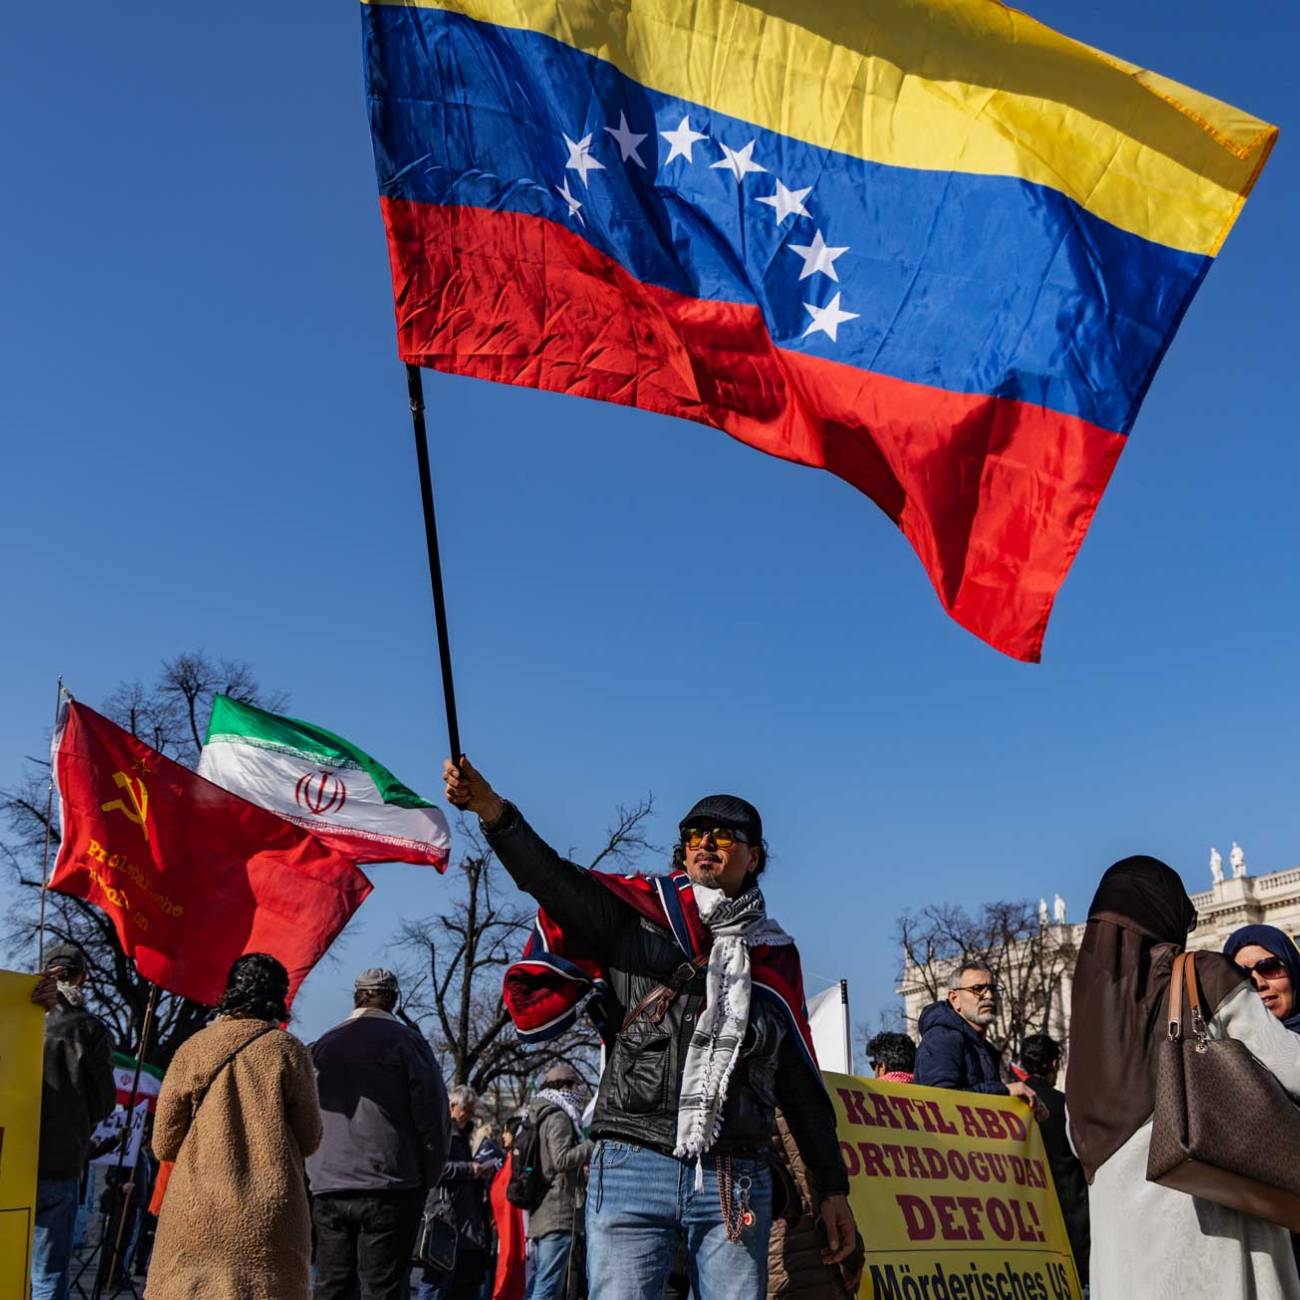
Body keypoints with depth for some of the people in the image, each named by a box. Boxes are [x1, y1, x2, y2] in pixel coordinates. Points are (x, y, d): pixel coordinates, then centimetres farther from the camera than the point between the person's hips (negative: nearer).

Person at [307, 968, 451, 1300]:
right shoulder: (406, 1043, -3)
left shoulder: (321, 1047, 9)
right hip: (390, 1189, -4)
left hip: (328, 1189, 4)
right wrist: (427, 1179, 6)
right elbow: (432, 1115, -4)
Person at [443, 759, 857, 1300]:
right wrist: (495, 813, -30)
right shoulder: (639, 913, 6)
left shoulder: (774, 952, 14)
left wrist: (833, 1187, 16)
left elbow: (801, 1081, 18)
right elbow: (555, 881, -13)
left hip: (736, 1185, 3)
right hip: (632, 1170, -2)